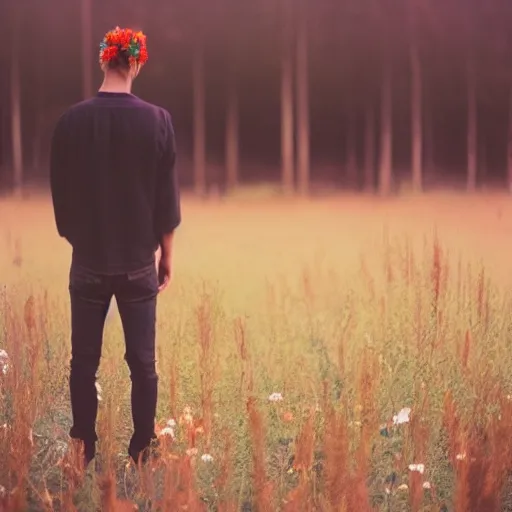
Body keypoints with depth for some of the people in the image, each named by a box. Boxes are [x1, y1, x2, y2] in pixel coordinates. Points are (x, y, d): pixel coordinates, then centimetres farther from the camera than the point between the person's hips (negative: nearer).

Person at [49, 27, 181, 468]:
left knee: (84, 361, 10)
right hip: (139, 261, 0)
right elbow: (168, 198, -4)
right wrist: (166, 256, 8)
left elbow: (60, 192, 2)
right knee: (142, 362, 8)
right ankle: (142, 452, 12)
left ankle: (84, 449, 14)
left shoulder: (72, 120, -7)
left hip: (89, 260, 0)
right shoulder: (157, 120, -9)